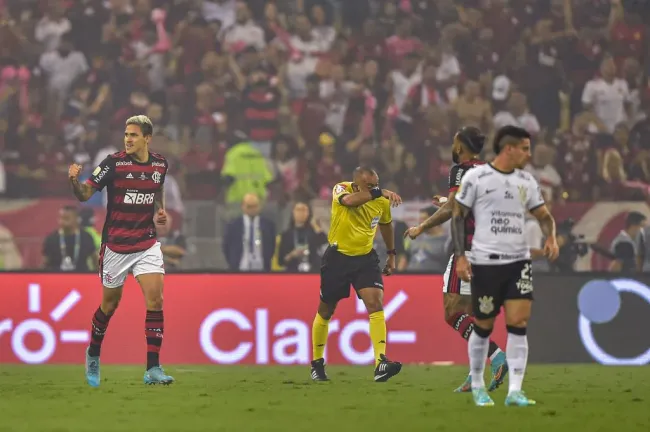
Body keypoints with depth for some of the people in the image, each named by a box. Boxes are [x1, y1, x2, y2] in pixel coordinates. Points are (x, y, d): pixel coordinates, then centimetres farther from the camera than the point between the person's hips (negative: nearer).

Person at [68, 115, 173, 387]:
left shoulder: (160, 164, 1)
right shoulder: (114, 163, -12)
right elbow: (85, 195, -12)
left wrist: (160, 210, 5)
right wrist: (74, 181, -32)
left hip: (147, 244, 3)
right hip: (116, 246, -3)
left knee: (155, 300, -13)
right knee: (110, 304, 10)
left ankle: (152, 369, -11)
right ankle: (93, 354, 37)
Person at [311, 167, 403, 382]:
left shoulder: (382, 202, -5)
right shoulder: (341, 189, -16)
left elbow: (386, 224, 17)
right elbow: (349, 200, -41)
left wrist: (391, 254, 23)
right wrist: (378, 192, -50)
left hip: (365, 257, 2)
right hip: (337, 257, -2)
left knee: (376, 304, -18)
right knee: (325, 311, 10)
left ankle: (380, 364, -26)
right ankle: (317, 363, 29)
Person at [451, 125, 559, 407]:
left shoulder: (526, 181, 10)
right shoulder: (476, 177, -4)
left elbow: (543, 215, 13)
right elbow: (458, 216, -1)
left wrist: (550, 237, -8)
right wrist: (460, 256, -8)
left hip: (518, 261, 4)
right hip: (485, 262, -4)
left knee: (518, 323, -9)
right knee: (483, 326, 4)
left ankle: (514, 391, -8)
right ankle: (477, 386, 24)